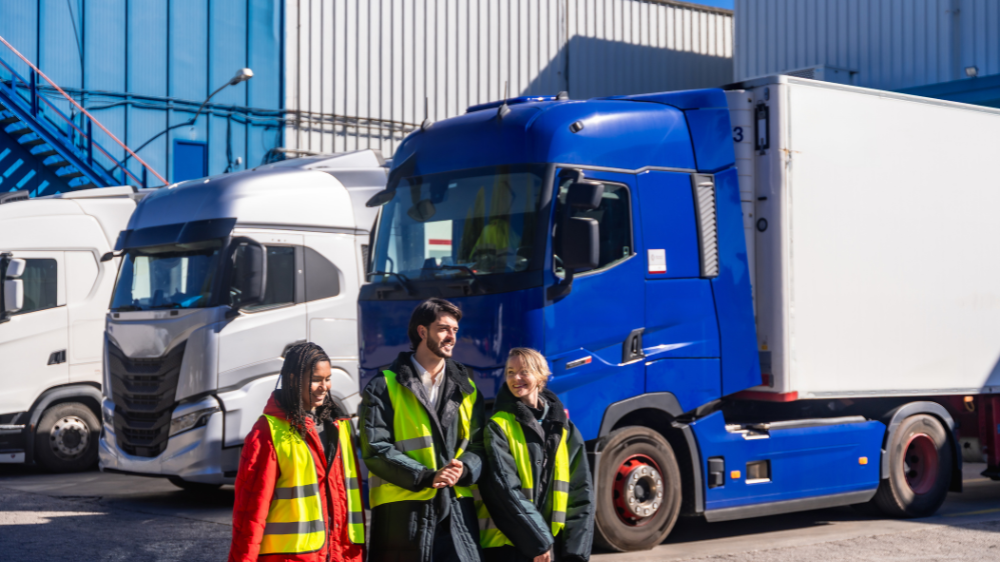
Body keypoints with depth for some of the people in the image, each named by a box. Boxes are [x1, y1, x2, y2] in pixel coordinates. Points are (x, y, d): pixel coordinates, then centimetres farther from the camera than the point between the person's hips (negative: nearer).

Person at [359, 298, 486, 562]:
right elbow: (376, 450, -6)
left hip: (456, 508, 4)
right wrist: (426, 477, -17)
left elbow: (479, 444, 12)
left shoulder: (465, 388, 17)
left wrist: (463, 469, -11)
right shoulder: (385, 387, 2)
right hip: (402, 509, -3)